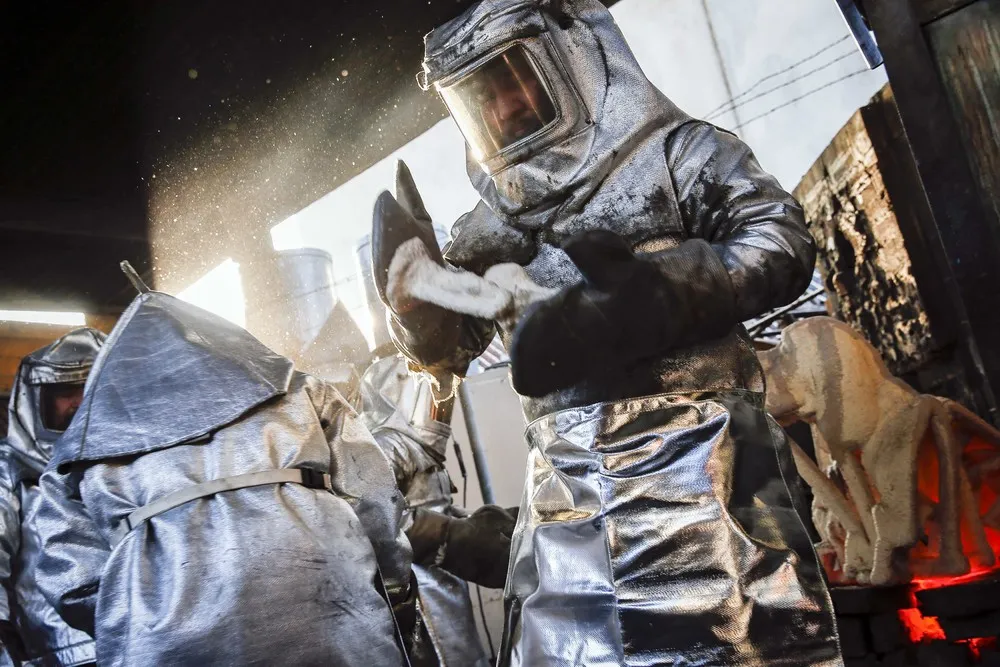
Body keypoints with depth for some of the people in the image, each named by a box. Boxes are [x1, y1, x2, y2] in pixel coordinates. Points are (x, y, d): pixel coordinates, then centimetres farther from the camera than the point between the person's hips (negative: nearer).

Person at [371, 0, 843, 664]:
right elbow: (444, 347, 17)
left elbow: (784, 243, -5)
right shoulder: (493, 226, 18)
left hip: (696, 468, -4)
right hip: (567, 501, 4)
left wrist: (651, 293, -19)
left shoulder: (671, 152, 6)